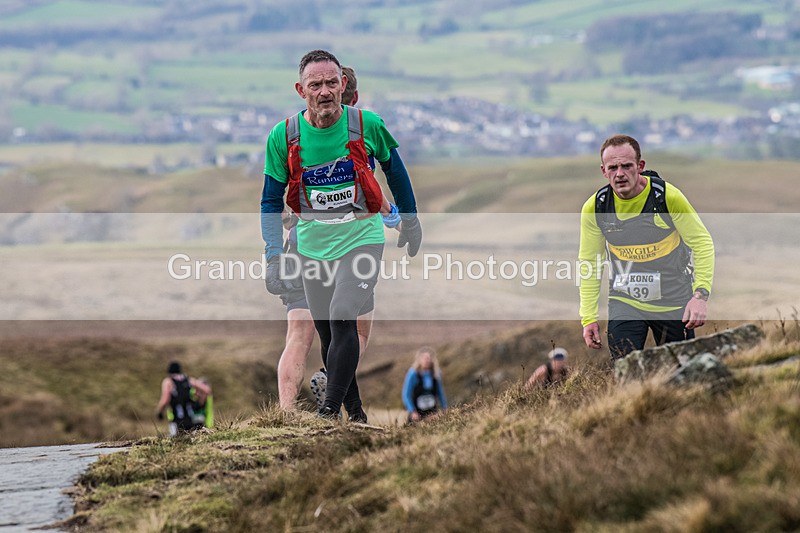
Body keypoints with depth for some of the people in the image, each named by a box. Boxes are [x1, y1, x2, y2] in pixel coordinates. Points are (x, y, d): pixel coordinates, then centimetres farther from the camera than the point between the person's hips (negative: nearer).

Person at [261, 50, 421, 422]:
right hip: (312, 245, 3)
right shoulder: (284, 136, -9)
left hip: (361, 238, -3)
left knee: (342, 321, -19)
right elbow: (271, 201, 0)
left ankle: (330, 411, -16)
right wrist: (274, 256, -9)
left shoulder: (367, 126, -12)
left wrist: (409, 219, 17)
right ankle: (355, 412, 25)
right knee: (326, 331, 9)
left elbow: (394, 169, 8)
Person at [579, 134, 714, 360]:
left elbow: (702, 243, -8)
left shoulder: (668, 196, -16)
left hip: (674, 302, -1)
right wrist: (588, 316, -3)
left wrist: (700, 295, -20)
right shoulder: (594, 208, -9)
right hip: (624, 303, 1)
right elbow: (588, 262, 3)